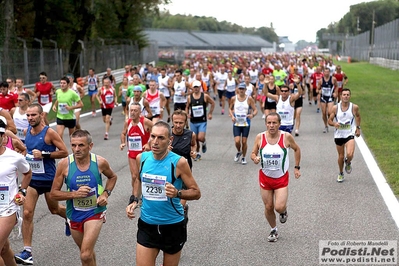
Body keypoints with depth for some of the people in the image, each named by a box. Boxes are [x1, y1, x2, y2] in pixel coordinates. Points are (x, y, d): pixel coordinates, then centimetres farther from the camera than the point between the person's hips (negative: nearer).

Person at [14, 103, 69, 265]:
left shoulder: (49, 132, -15)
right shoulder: (27, 131, 3)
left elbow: (64, 152, -16)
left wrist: (44, 154, -23)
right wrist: (25, 153, 7)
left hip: (49, 179, -4)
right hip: (32, 179, 4)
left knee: (54, 209, 18)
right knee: (27, 213, -8)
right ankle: (27, 252, -5)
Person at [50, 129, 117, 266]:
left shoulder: (100, 162, -13)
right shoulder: (64, 164, -15)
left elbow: (112, 177, 10)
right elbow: (53, 194, -9)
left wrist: (106, 193, -7)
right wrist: (74, 194, -23)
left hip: (95, 213, -2)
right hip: (74, 215, 2)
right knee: (87, 253, 22)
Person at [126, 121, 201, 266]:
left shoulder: (179, 162, -16)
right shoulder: (141, 158, -4)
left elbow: (196, 193, -10)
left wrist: (177, 193, -28)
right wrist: (134, 200, 2)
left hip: (173, 226, -2)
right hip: (147, 225, 3)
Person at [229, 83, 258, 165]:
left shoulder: (249, 99, -5)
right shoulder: (234, 98, 0)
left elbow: (255, 110, -3)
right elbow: (230, 109, 14)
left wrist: (252, 115, -25)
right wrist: (232, 116, -5)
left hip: (246, 123, -1)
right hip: (236, 123, 1)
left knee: (244, 141, 4)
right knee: (237, 141, -10)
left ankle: (243, 157, 25)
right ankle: (239, 152, 23)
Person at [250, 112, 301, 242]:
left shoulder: (286, 137, -13)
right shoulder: (260, 137, -10)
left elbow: (297, 149, 6)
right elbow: (253, 153, 2)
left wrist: (297, 167, 5)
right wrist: (255, 158, -21)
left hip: (281, 178, -2)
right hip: (265, 177, 2)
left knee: (279, 207, -14)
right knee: (268, 207, 9)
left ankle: (284, 211, 24)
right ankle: (274, 230, 34)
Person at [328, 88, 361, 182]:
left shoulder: (354, 107, -7)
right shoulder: (335, 108, -7)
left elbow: (357, 116, 15)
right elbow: (329, 120, 1)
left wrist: (358, 128, 15)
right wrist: (334, 124, -21)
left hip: (350, 135, -1)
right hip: (339, 135, 2)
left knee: (349, 155, -21)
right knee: (341, 156, 13)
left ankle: (348, 163, 16)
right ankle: (341, 174, 37)